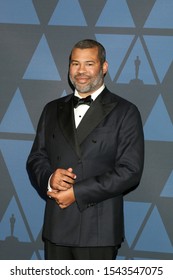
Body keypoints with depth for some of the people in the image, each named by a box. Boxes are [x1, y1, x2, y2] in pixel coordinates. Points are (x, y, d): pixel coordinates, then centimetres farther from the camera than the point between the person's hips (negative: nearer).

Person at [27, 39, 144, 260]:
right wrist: (49, 178, -11)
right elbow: (35, 158, 14)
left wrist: (77, 193, -14)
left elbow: (130, 171, -10)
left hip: (98, 230, -4)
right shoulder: (53, 110, 14)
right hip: (56, 227, 4)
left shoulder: (125, 112, -2)